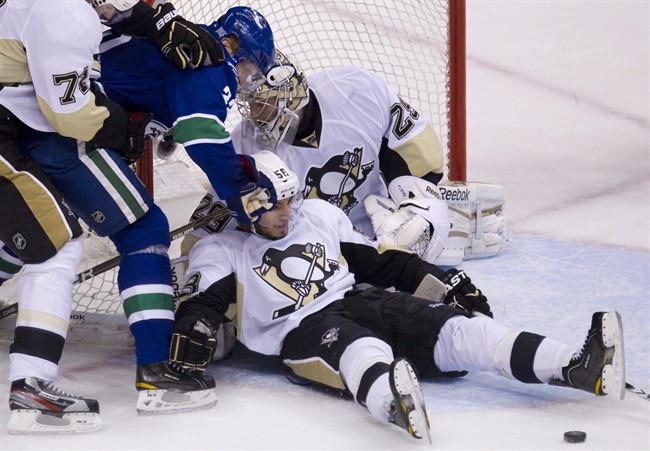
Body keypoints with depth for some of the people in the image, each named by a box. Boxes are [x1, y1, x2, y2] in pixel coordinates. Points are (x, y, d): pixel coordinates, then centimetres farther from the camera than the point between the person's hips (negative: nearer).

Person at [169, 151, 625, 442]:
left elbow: (382, 261, 22)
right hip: (301, 333, -6)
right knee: (361, 350, -42)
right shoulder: (221, 251, 8)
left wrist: (444, 281, 14)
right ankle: (395, 403, -81)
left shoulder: (318, 215, 22)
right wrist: (191, 331, -28)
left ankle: (581, 368, -35)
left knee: (455, 328, -18)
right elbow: (201, 305, -5)